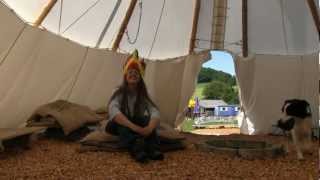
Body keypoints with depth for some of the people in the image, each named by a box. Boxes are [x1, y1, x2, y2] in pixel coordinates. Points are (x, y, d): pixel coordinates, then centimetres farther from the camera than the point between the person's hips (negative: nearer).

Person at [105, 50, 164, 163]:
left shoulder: (143, 96, -7)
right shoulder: (119, 93, -13)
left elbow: (155, 113, -24)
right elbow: (113, 111, -34)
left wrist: (149, 128, -48)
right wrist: (134, 127, -48)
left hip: (138, 124, 2)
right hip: (121, 125, -2)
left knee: (147, 119, -28)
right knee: (123, 123, -36)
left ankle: (152, 149, -51)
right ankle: (136, 149, -62)